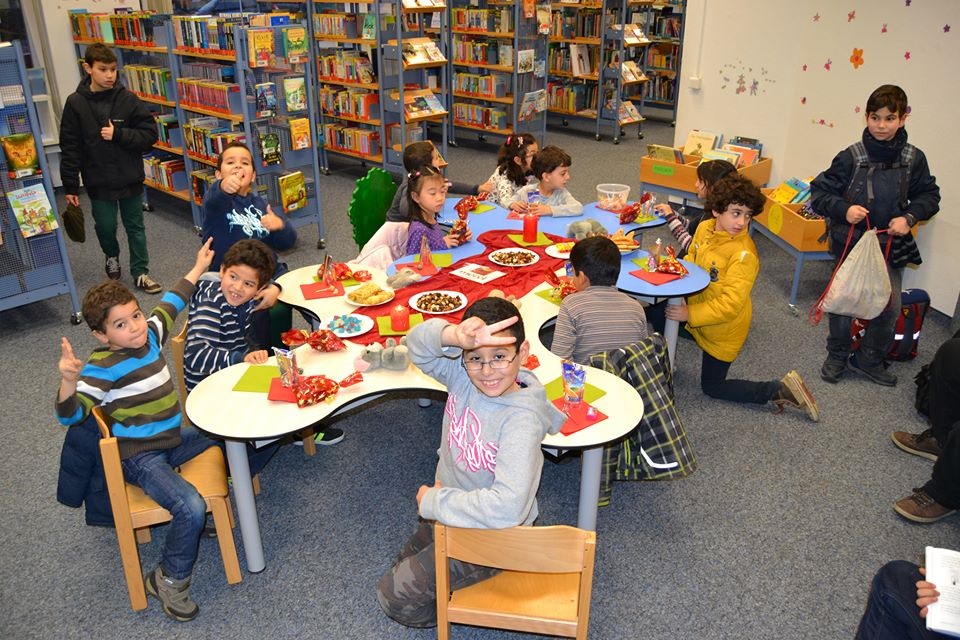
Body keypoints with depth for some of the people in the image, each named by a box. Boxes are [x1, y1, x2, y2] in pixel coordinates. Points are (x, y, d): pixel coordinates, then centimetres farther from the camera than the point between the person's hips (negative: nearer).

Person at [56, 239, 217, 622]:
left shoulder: (150, 335, 0)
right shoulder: (103, 368, -20)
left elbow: (170, 304, 19)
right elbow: (71, 415, -27)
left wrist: (198, 269, 27)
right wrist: (69, 382, -47)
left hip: (174, 438, 8)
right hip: (140, 456, -8)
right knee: (191, 508, -28)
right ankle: (169, 580, -4)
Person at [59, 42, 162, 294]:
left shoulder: (128, 99, -6)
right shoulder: (75, 103, -6)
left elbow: (150, 133, -6)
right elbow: (70, 148, -3)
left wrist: (119, 134, -20)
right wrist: (70, 186, -4)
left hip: (130, 179, 0)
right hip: (99, 181, 0)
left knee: (135, 227, 10)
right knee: (105, 227, 10)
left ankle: (140, 273, 23)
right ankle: (111, 257, 41)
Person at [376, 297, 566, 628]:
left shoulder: (522, 418, -36)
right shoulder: (464, 376, -17)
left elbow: (507, 507, -43)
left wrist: (432, 501, -29)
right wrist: (453, 336, -42)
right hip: (450, 513, 7)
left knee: (393, 596, 3)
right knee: (402, 567, 30)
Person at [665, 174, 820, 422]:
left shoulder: (744, 254, -31)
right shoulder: (704, 228, -9)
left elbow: (730, 305, -32)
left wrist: (690, 314, -27)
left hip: (723, 331, -7)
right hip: (695, 307, 7)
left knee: (712, 387, 5)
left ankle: (778, 390, 10)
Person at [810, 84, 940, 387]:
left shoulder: (914, 159, -5)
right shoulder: (851, 157, -13)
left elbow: (929, 196, 8)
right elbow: (819, 192, -7)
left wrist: (910, 217, -10)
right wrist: (843, 209, -23)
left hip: (891, 245, 2)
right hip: (851, 243, -2)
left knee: (890, 306, 4)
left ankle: (869, 359, 26)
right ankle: (837, 356, 29)